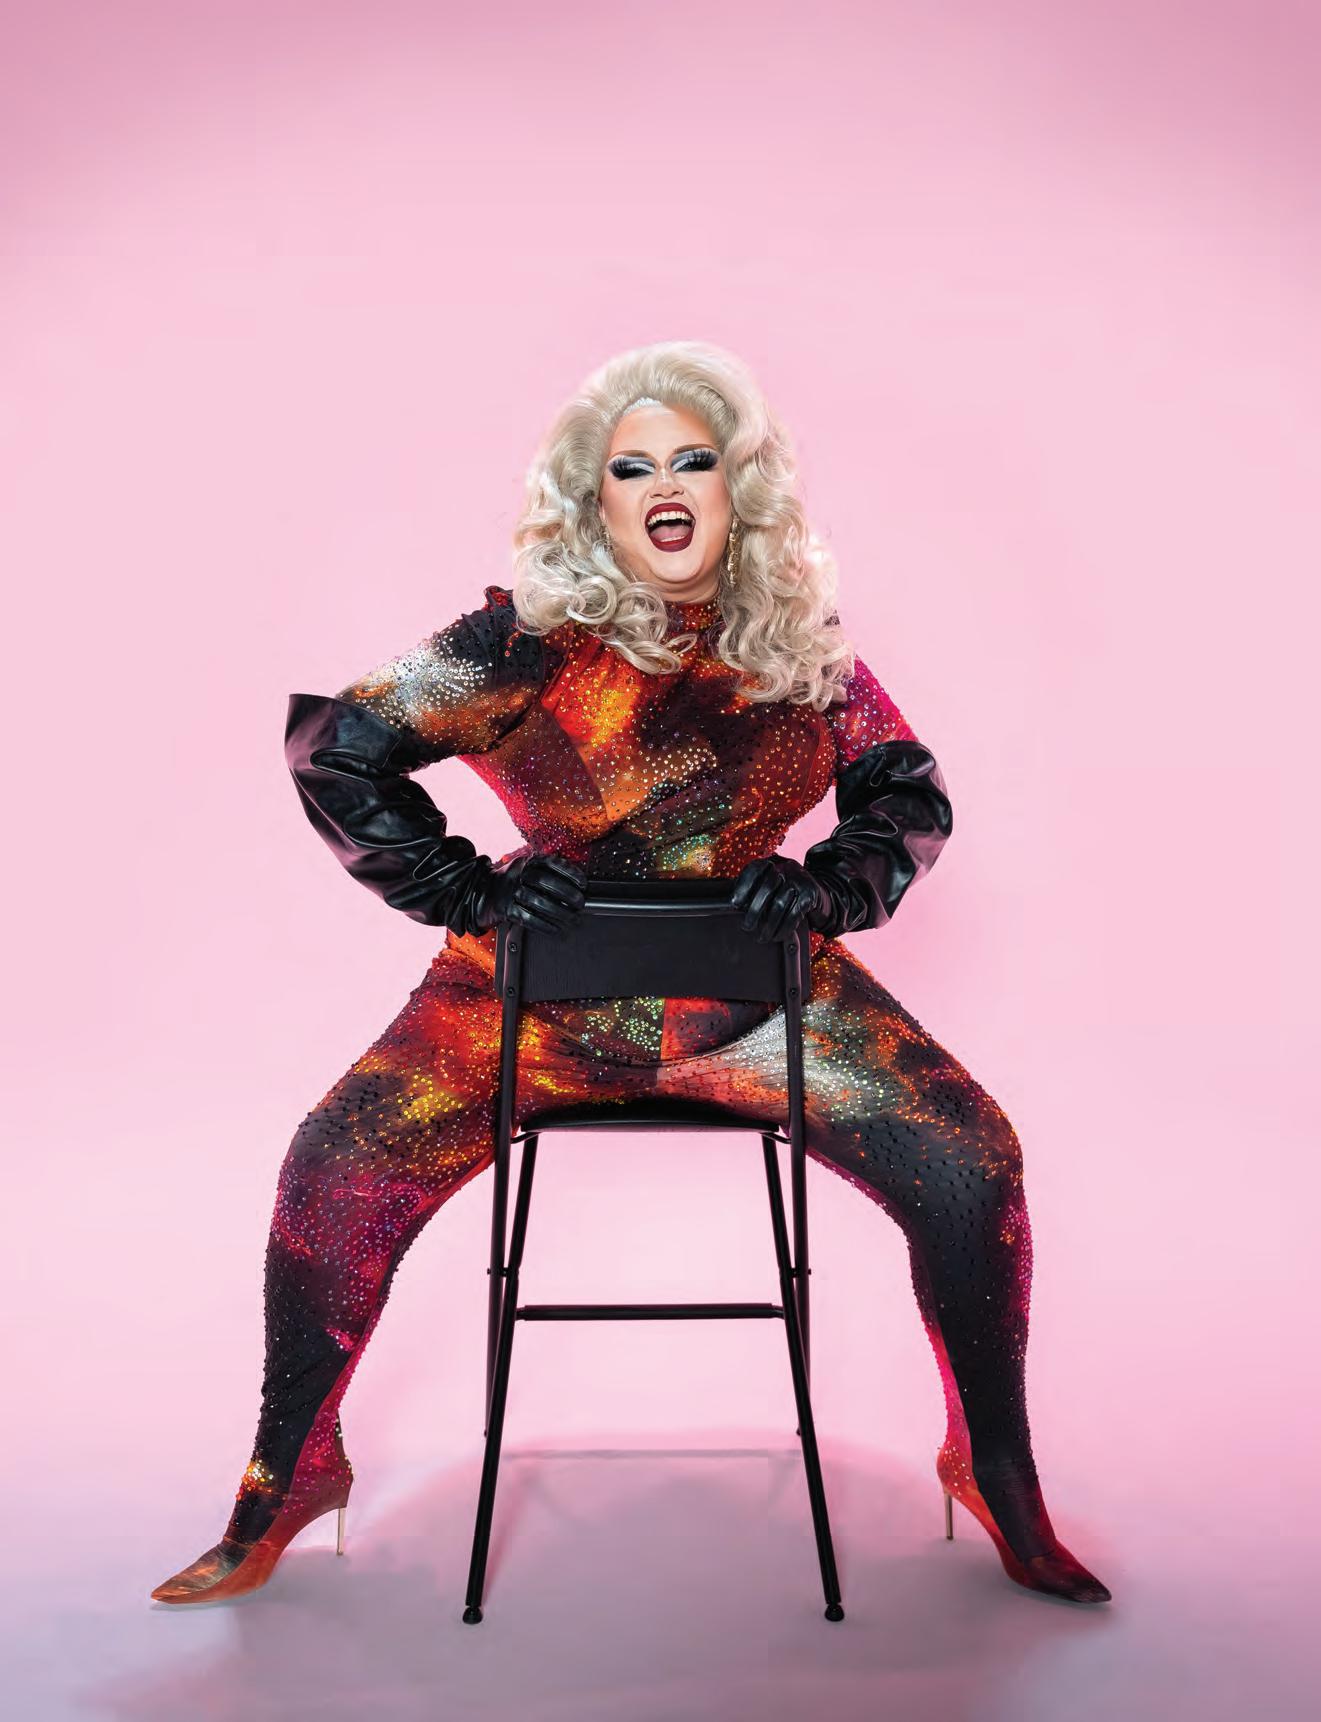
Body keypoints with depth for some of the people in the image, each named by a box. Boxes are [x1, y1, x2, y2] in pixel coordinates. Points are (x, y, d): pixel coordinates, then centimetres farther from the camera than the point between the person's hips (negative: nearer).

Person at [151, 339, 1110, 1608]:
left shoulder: (802, 643, 1)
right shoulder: (534, 638, -8)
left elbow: (911, 795, 11)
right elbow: (333, 745, -4)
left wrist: (836, 884, -8)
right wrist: (464, 889, -9)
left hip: (755, 995, 2)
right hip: (541, 994, -1)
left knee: (972, 1162, -13)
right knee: (337, 1175, -16)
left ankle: (993, 1476, 14)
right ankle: (292, 1477, 13)